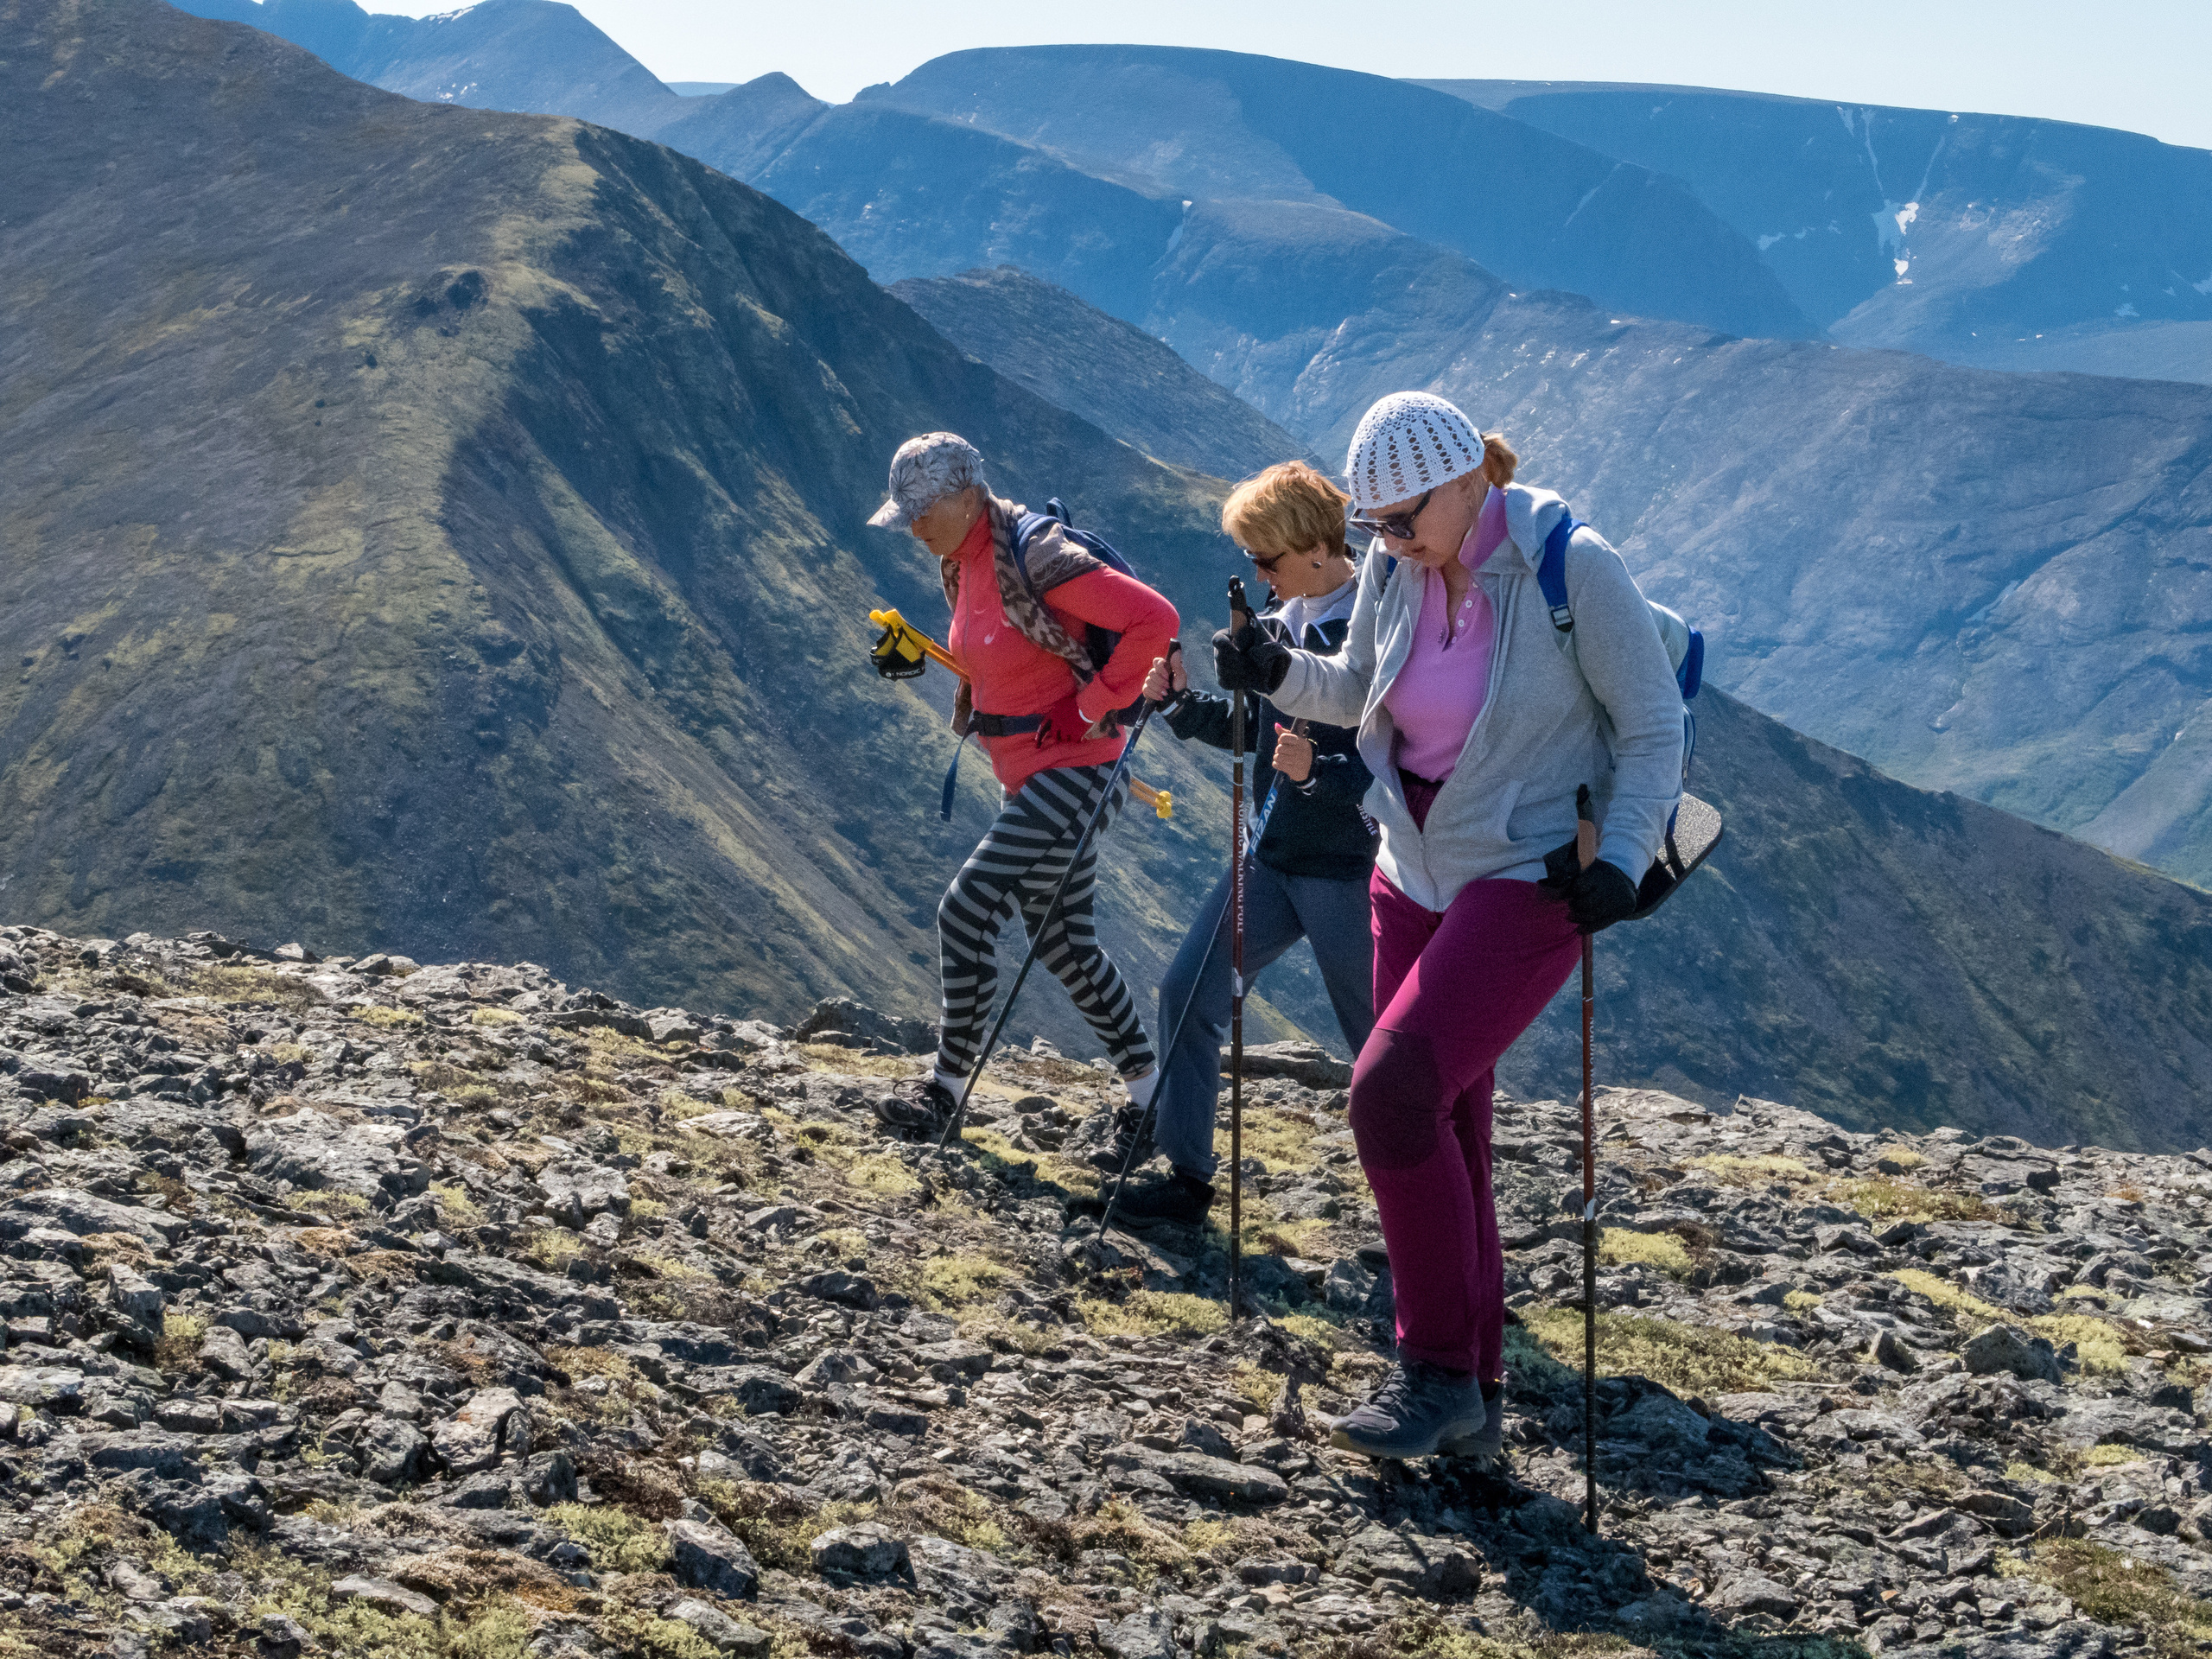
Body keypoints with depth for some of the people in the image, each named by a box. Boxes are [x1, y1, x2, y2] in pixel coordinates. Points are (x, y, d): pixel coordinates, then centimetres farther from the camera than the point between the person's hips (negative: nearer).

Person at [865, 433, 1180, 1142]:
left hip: (1073, 772, -10)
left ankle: (948, 1086, 0)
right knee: (1060, 936, 14)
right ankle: (1149, 1095, 23)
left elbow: (1152, 617, -26)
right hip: (1028, 775, 10)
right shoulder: (961, 566, 7)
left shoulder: (1032, 557, -22)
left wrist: (1094, 709, -20)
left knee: (966, 910, -12)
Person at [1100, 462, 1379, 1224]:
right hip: (1271, 859, 8)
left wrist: (1321, 771, -33)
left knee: (1378, 1043, 2)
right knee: (1187, 992, 2)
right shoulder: (1278, 623, 7)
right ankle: (1185, 1174, 11)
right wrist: (1184, 703, 3)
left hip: (1346, 870, -8)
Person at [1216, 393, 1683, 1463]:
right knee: (1442, 1130, 8)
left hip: (1531, 881, -7)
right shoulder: (1393, 570, 0)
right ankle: (1474, 1397, 20)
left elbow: (1654, 726, -9)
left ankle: (1437, 1372, -9)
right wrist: (1280, 675, -2)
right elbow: (1359, 694, 17)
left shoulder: (1573, 570, -17)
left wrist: (1621, 863, -19)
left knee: (1393, 1090, -21)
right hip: (1416, 877, 7)